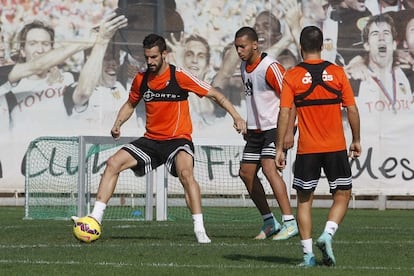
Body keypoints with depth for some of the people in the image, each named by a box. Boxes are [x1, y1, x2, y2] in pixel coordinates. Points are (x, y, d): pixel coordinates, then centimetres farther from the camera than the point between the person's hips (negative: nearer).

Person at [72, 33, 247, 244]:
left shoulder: (180, 76, -10)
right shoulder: (141, 79, 3)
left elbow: (214, 95, -4)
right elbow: (131, 104, 22)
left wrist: (236, 117, -12)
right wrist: (118, 123, 3)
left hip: (178, 139, -5)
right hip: (151, 140, 5)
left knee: (185, 173, -33)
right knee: (113, 163, -9)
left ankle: (200, 230, -30)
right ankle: (95, 218, -5)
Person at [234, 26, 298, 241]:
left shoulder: (270, 67, -16)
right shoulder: (244, 67, 10)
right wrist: (248, 126, 22)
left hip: (275, 127, -9)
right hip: (256, 130, 9)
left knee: (269, 167, -24)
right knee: (246, 173, 6)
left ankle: (290, 222, -23)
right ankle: (269, 222, 16)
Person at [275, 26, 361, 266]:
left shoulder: (292, 76, -3)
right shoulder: (337, 73, 0)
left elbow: (285, 114, -7)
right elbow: (352, 110, 0)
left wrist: (280, 149, -2)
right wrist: (356, 140, 12)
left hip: (307, 149, 0)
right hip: (336, 147, 0)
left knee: (305, 199, 9)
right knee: (342, 195, 12)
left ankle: (308, 254, 4)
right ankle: (328, 234, -11)